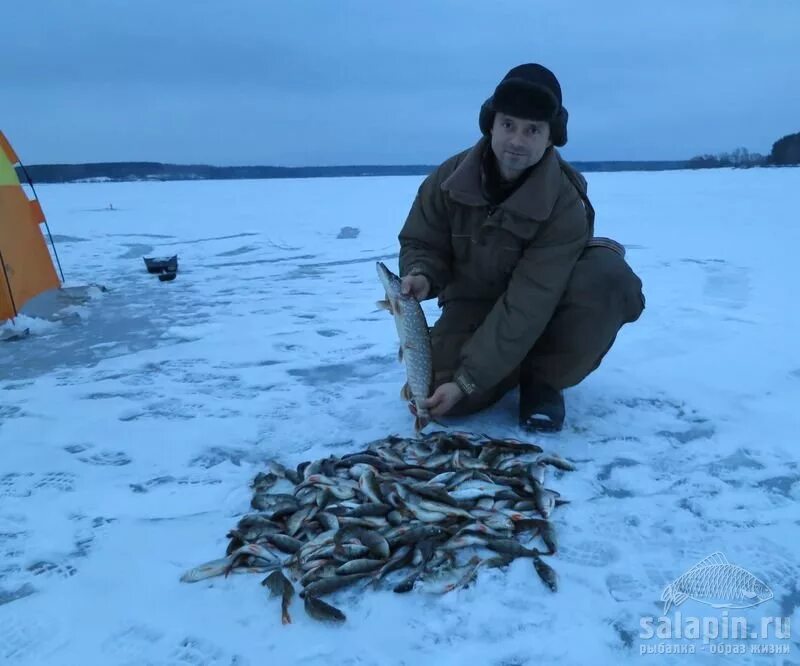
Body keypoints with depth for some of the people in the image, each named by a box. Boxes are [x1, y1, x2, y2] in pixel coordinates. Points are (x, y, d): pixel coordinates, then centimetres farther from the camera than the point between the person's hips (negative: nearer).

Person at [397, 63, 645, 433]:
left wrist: (469, 379, -33)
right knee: (441, 395, -24)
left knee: (608, 275, -33)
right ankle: (514, 369, 10)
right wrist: (422, 275, -26)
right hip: (473, 307, 2)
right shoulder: (450, 178, -15)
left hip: (544, 313, -1)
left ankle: (543, 379, -9)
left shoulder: (565, 205, -26)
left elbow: (527, 307, -30)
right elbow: (420, 242, 0)